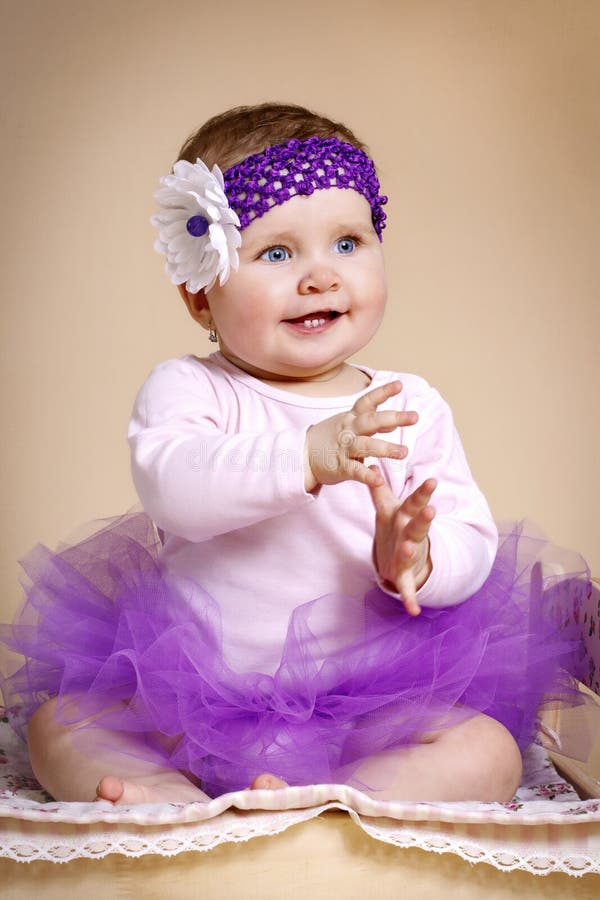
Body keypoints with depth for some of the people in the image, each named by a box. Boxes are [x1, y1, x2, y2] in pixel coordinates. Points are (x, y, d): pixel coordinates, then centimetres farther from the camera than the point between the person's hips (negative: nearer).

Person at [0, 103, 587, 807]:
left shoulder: (413, 406, 0)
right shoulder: (186, 388, -5)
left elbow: (473, 543, -3)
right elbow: (171, 486, -26)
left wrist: (419, 560, -27)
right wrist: (307, 455, -38)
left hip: (369, 706, 1)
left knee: (489, 751, -19)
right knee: (56, 722, -10)